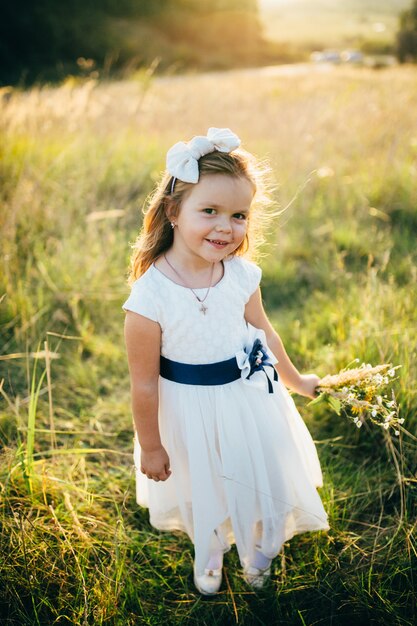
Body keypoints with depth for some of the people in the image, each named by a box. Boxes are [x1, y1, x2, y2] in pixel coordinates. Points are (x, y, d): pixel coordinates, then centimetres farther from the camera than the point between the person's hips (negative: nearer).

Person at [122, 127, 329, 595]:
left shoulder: (241, 274, -16)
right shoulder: (149, 297, -30)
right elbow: (144, 384, -19)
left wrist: (295, 380, 17)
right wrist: (151, 448, -8)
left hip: (250, 398, 4)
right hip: (192, 410, -3)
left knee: (262, 481, 24)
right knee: (203, 491, 24)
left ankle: (258, 554, 57)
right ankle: (208, 556, 59)